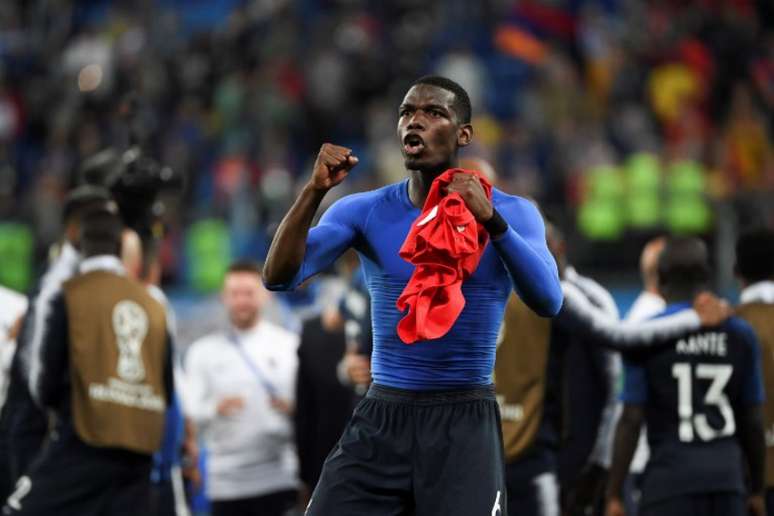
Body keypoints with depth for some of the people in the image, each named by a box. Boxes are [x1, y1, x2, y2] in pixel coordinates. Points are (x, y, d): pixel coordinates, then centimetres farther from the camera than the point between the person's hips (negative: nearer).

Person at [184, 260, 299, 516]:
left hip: (279, 480, -1)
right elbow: (190, 413, 3)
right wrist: (216, 408, -19)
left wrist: (291, 408, -15)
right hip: (226, 483, 1)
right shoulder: (203, 351, 9)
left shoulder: (290, 345, 9)